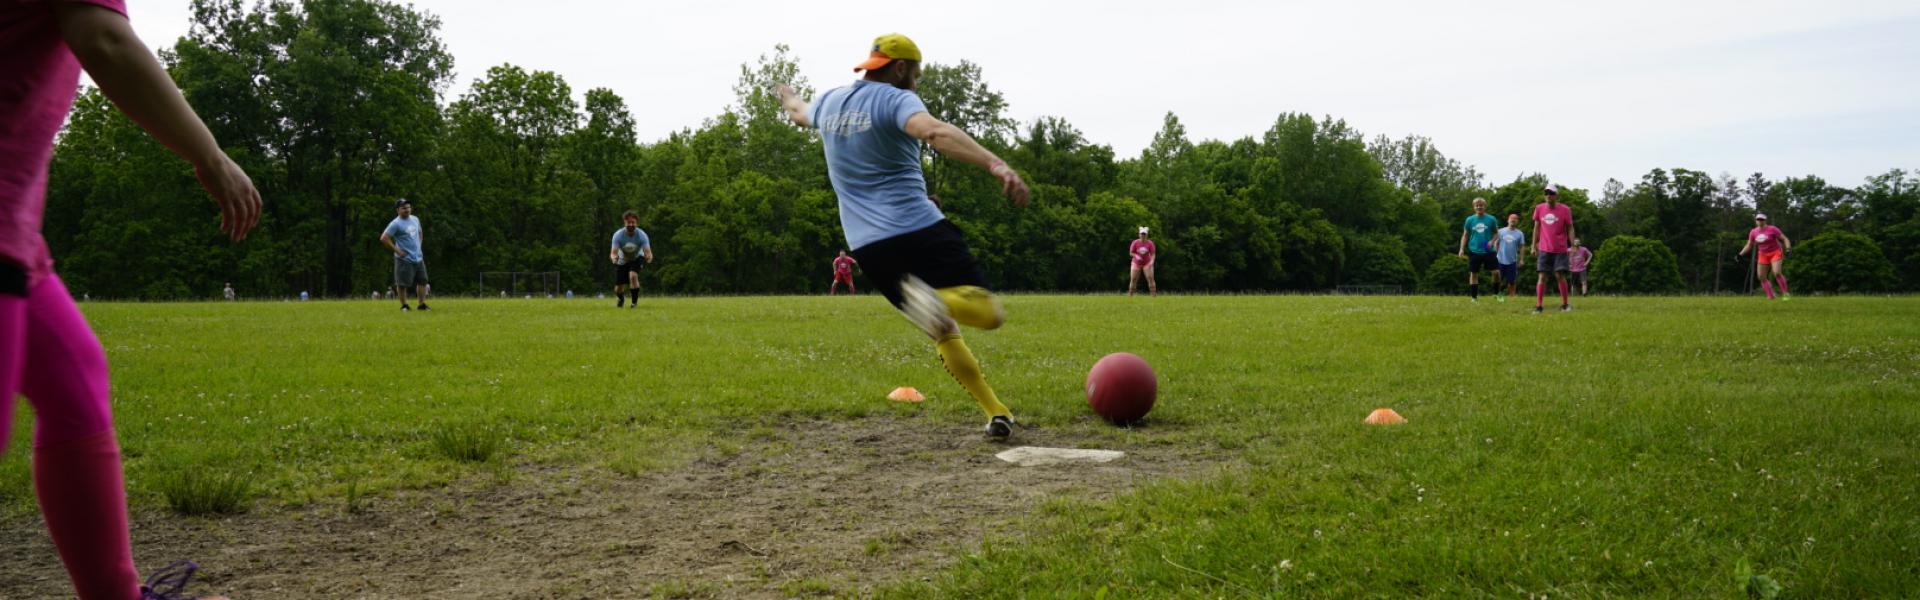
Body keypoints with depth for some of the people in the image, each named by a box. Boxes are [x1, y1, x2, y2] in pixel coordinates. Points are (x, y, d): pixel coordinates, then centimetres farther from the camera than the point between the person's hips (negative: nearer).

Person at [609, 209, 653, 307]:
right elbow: (613, 252, -33)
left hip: (636, 258, -1)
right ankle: (620, 299, 41)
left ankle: (635, 302, -14)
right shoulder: (618, 235, -27)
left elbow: (648, 252, -34)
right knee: (618, 289, 2)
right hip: (622, 260, 1)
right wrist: (614, 257, -57)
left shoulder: (641, 235, -27)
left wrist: (648, 257, -59)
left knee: (633, 276, -33)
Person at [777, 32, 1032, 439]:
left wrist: (789, 100, 68)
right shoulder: (894, 99, -3)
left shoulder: (829, 101, 18)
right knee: (988, 313, -9)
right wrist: (996, 165, -37)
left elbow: (800, 113, 43)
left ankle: (996, 413, 9)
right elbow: (935, 132, -26)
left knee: (946, 333, 17)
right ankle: (936, 300, -38)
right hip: (919, 230, -7)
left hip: (867, 247, 7)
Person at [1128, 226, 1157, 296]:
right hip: (1136, 263, 0)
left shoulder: (1150, 243, -7)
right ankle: (1130, 295, 6)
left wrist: (1152, 261, -23)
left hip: (1147, 263, 0)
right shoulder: (1135, 243, -8)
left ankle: (1153, 294, -11)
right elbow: (1131, 253, -3)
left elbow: (1153, 254, -5)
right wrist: (1136, 256, -23)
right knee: (1133, 279, -2)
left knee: (1150, 278, -13)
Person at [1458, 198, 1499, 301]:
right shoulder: (1469, 220, 3)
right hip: (1474, 251, 1)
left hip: (1488, 251, -1)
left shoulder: (1491, 219, 1)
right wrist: (1462, 249, 0)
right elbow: (1465, 235, 9)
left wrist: (1492, 241, -10)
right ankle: (1474, 297, 11)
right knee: (1473, 273, 3)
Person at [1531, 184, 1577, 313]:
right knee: (1542, 276, -2)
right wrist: (1534, 246, 9)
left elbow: (1570, 228, 1)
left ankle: (1564, 304, 10)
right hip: (1544, 249, 2)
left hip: (1560, 250, -2)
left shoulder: (1564, 210, -3)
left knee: (1560, 275, -3)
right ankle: (1539, 306, -2)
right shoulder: (1539, 208, 3)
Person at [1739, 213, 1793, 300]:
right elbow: (1749, 246, 11)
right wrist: (1740, 254, 1)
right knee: (1761, 277, -3)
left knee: (1777, 273, -24)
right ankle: (1770, 296, 6)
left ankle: (1785, 294, -12)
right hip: (1763, 255, 5)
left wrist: (1788, 247, -28)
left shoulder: (1772, 229, -12)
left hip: (1775, 253, -5)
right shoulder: (1753, 232, 1)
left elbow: (1785, 239, -10)